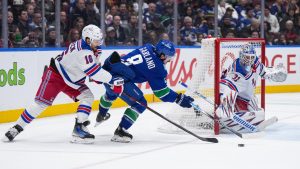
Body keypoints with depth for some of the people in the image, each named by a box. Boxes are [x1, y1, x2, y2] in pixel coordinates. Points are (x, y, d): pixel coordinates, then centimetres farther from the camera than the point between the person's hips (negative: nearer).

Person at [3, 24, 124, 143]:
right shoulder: (83, 51, -30)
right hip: (55, 75, -9)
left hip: (71, 80, 9)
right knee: (42, 103, -10)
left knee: (88, 97, -7)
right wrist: (113, 80, -35)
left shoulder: (88, 46, -2)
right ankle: (17, 127, 2)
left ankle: (79, 127, -11)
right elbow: (94, 71, -35)